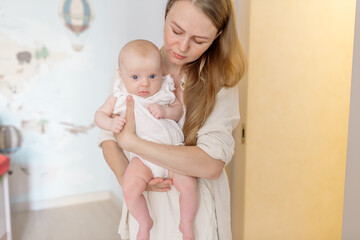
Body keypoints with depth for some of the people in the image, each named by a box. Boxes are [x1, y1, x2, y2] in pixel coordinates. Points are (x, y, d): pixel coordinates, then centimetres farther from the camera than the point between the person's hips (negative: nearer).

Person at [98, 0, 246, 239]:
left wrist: (129, 140, -26)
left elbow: (212, 164, -26)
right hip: (146, 204, 3)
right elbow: (108, 134, 0)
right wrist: (124, 175, -19)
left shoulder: (219, 81, -16)